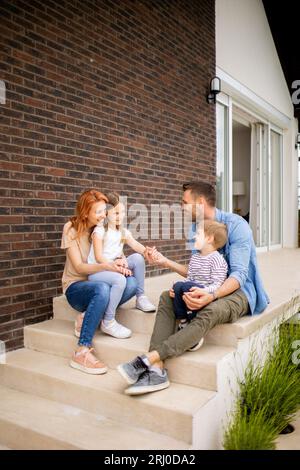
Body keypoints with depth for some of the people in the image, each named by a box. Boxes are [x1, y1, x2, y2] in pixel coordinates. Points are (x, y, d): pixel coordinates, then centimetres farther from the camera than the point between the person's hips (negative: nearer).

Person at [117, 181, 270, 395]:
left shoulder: (236, 225, -14)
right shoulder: (197, 228, 8)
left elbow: (239, 274, -23)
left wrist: (211, 296, -39)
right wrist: (166, 262, 1)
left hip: (239, 290, -7)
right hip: (209, 288, 7)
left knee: (210, 311, -37)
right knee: (167, 297, -14)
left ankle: (149, 358, -41)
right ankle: (157, 369, -29)